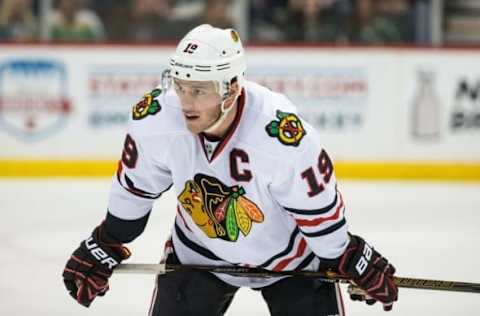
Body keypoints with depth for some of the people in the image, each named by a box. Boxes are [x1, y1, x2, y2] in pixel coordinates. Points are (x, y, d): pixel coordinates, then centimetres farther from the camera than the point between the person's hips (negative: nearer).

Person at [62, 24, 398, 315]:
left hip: (290, 253, -2)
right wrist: (103, 248, 4)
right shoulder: (156, 119, -25)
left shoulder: (283, 134, -37)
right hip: (199, 253, 3)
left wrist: (351, 261, -12)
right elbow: (133, 193, -5)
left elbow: (320, 209, -22)